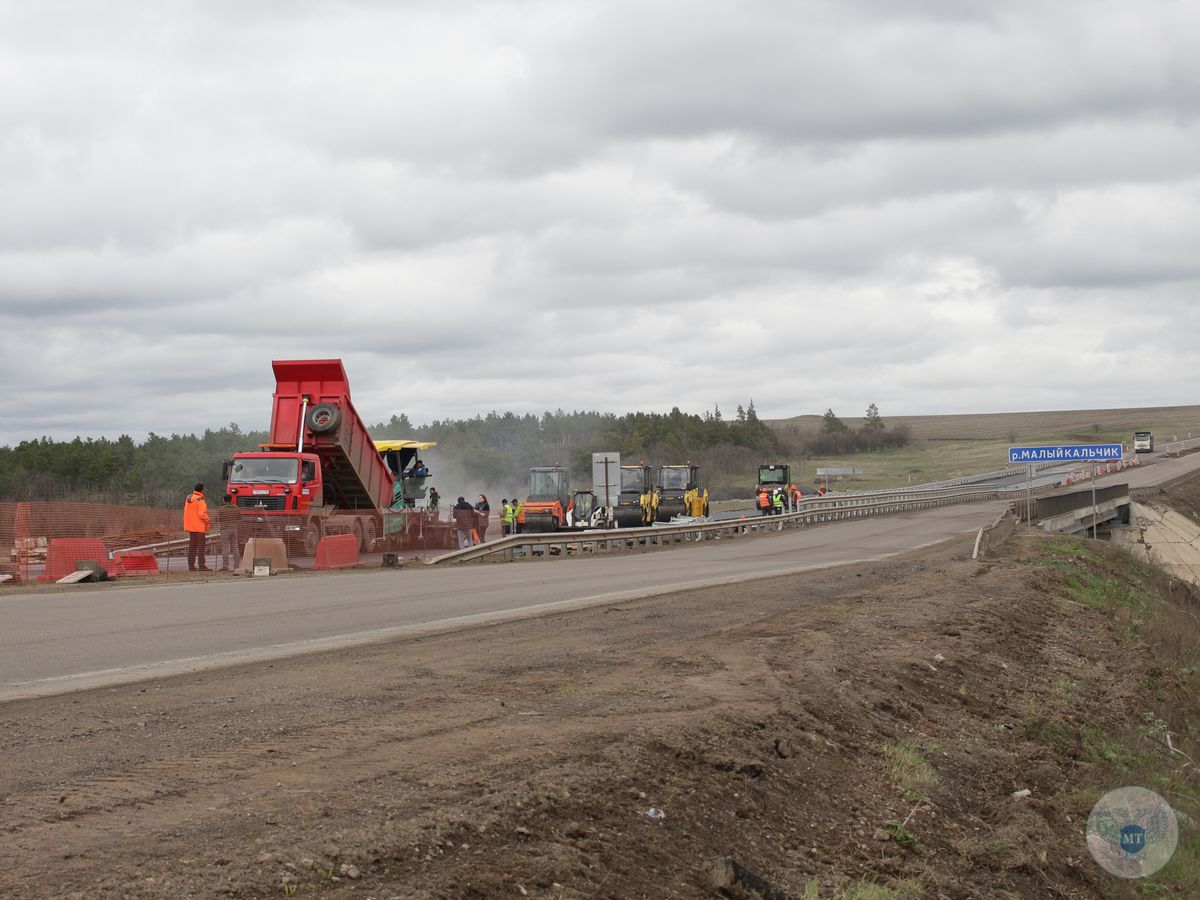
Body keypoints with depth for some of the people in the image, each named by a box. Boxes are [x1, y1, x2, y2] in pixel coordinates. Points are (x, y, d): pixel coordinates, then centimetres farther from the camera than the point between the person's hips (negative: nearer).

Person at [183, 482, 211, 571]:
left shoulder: (189, 498, 10)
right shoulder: (199, 500, -15)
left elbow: (187, 511, 13)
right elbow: (202, 513, -21)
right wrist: (208, 520, -7)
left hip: (191, 526, 8)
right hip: (199, 526, -8)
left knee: (192, 546, 10)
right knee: (201, 546, -5)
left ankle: (191, 565, 9)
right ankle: (202, 565, -7)